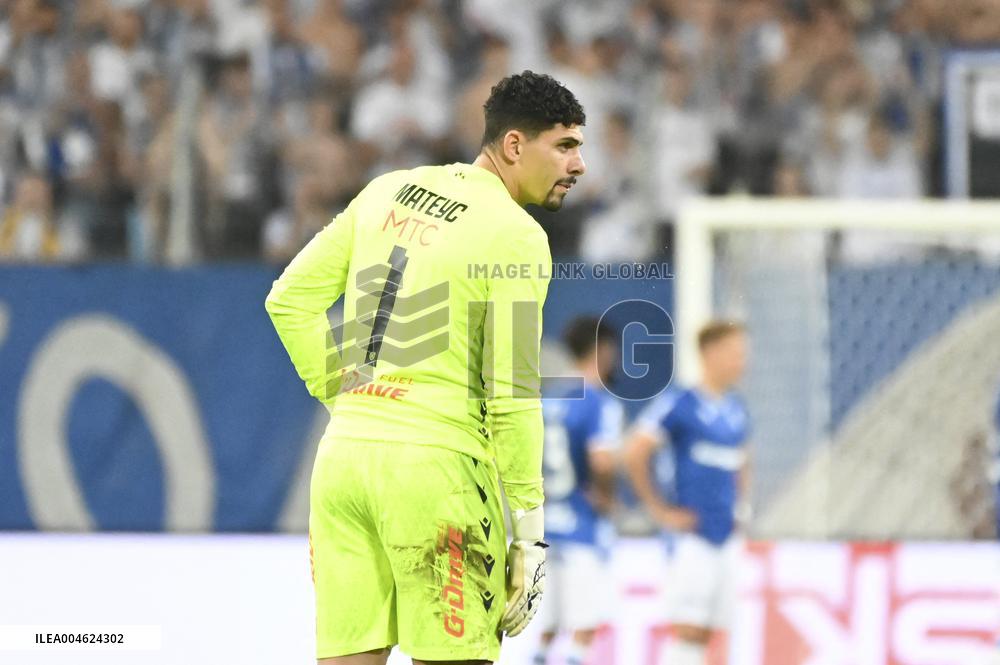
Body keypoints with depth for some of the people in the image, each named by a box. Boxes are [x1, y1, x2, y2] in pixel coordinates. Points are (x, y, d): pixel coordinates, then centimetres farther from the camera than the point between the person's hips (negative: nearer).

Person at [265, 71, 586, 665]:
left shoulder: (389, 191, 14)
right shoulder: (517, 236, -7)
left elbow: (290, 299, 14)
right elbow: (511, 393, -10)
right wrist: (530, 528, -5)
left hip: (344, 451, 7)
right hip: (435, 457, -7)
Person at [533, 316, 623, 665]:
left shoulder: (547, 403, 11)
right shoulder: (602, 404, -11)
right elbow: (603, 462, -26)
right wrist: (605, 496, -8)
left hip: (547, 527, 7)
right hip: (584, 529, -7)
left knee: (547, 629, 12)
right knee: (584, 628, -5)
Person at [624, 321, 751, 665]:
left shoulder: (736, 410, 13)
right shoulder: (679, 403, -9)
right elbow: (634, 454, -13)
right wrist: (660, 511, -11)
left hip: (727, 539, 7)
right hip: (693, 535, -7)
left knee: (706, 635, 6)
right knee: (688, 629, -12)